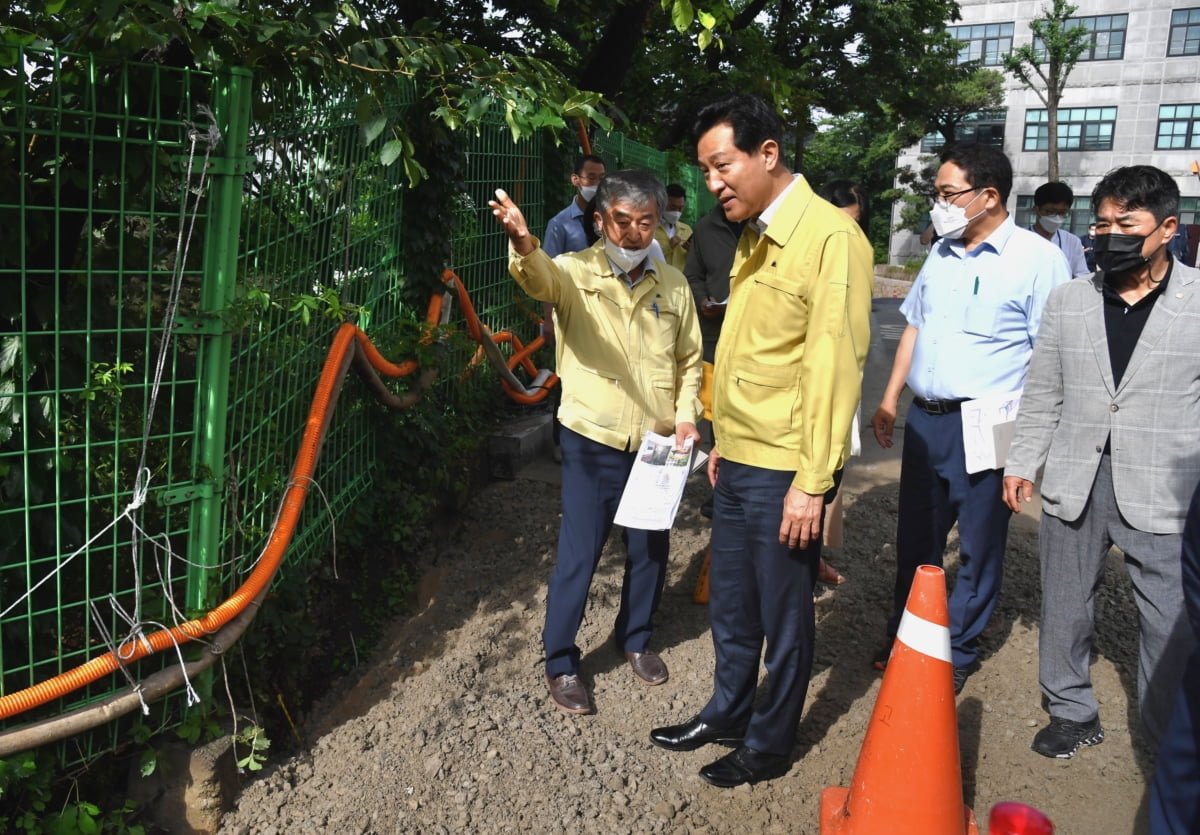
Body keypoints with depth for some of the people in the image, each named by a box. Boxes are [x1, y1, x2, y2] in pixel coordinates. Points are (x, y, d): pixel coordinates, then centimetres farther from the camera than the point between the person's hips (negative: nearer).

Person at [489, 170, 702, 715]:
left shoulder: (673, 285, 4)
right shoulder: (575, 273, -8)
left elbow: (689, 360, 13)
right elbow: (540, 279, -33)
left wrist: (685, 415, -1)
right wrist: (523, 245, -55)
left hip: (658, 444, 4)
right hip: (593, 443, -4)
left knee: (651, 551, 16)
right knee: (578, 557, 2)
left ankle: (635, 639, 40)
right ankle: (559, 662, 22)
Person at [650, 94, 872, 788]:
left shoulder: (830, 236, -16)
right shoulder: (756, 238, 11)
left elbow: (835, 364, -19)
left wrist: (813, 481, -19)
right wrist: (726, 441, 16)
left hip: (785, 470, -8)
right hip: (739, 461, 8)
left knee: (783, 614, 10)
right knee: (730, 604, 20)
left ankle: (770, 744, 29)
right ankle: (727, 713, 40)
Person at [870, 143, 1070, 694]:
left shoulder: (1037, 258, -9)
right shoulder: (942, 252, 11)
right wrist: (890, 400, 14)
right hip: (924, 418, 6)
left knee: (978, 546, 8)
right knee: (915, 537, 16)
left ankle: (958, 650, 25)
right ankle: (904, 634, 32)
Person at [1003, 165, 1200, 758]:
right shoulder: (1068, 303, 8)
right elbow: (1042, 396, 11)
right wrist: (1021, 463, 8)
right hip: (1074, 483, 3)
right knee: (1064, 606, 14)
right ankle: (1072, 713, 33)